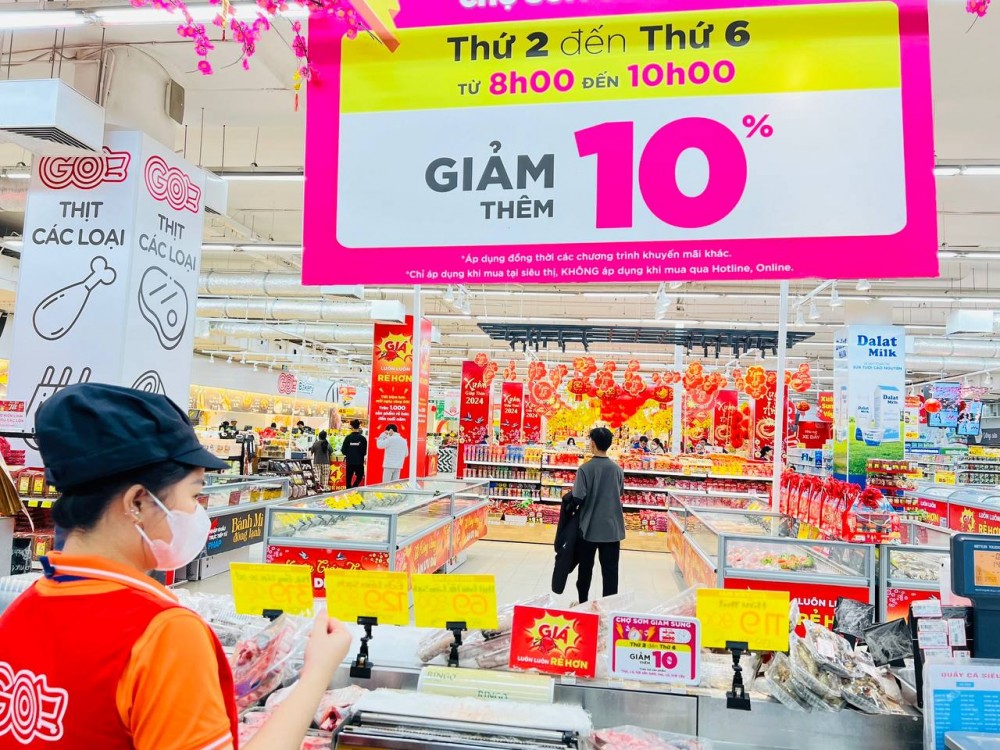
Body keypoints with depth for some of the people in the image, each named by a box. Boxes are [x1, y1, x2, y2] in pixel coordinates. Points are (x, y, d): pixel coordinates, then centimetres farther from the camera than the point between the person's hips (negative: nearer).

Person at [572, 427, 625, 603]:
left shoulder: (585, 469, -13)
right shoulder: (618, 469, -1)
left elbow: (578, 498, -16)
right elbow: (620, 494, 11)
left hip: (589, 527, -2)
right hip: (612, 527, 2)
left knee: (585, 568, 14)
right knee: (610, 570, 6)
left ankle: (583, 602, 27)